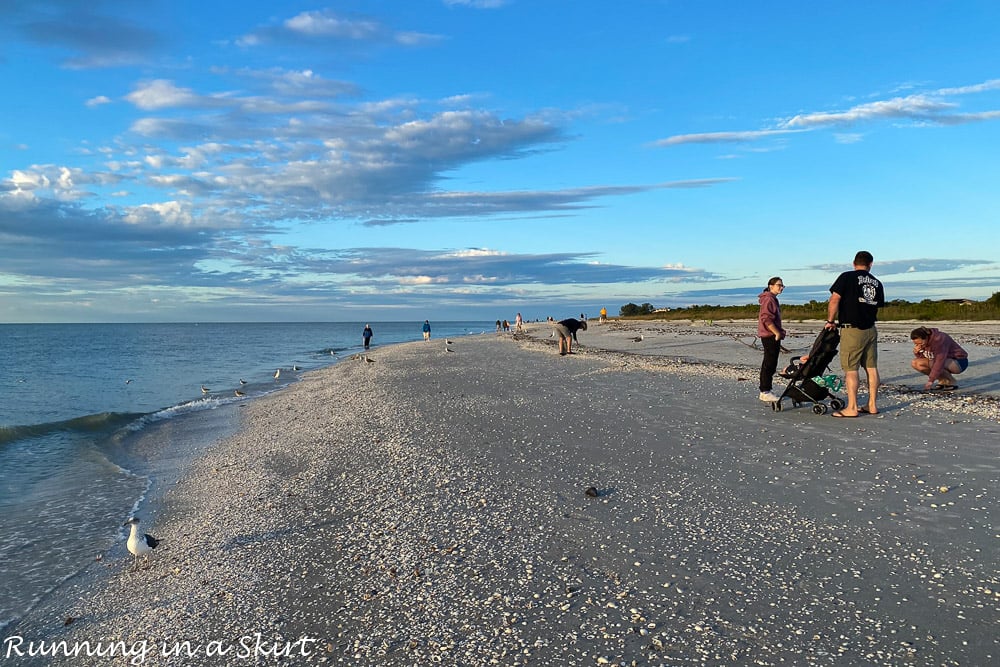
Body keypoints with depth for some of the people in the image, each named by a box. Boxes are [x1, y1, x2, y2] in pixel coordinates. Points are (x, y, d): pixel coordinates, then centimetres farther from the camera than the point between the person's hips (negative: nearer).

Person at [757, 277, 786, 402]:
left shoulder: (772, 299, 19)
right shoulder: (769, 299, -15)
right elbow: (766, 319, -23)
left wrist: (779, 331, 20)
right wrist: (777, 333, -20)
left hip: (771, 336, 11)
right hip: (770, 336, -11)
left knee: (768, 363, 14)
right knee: (770, 363, -9)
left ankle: (764, 391, 21)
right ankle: (765, 392, -6)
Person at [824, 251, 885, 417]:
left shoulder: (847, 277, -6)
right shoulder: (877, 283, 11)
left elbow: (835, 299, -14)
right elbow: (878, 305, 13)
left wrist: (830, 321, -5)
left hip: (852, 330, -6)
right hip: (871, 330, 6)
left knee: (851, 369, -3)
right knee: (871, 367, 10)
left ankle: (852, 408, -3)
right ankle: (872, 405, 15)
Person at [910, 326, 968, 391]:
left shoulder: (939, 340, -29)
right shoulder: (922, 343, -6)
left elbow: (940, 362, -34)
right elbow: (922, 358, 4)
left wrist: (930, 381, -34)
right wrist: (917, 352, -20)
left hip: (959, 362, -8)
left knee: (932, 363, -35)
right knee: (914, 363, -8)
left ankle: (951, 382, -10)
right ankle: (943, 381, 1)